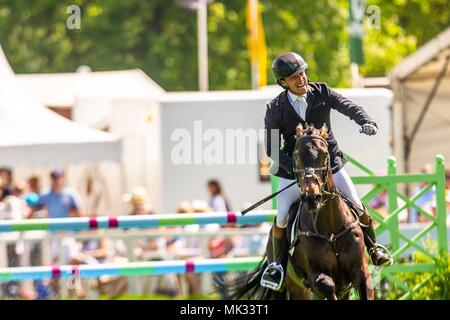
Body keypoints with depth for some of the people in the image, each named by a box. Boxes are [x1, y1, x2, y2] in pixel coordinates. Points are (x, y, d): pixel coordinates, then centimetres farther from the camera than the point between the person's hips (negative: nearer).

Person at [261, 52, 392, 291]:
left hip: (328, 162, 2)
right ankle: (277, 263, 13)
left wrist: (366, 122, -32)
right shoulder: (275, 109, -10)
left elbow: (349, 108, -10)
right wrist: (295, 168, -23)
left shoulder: (321, 92, -5)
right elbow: (272, 148, -10)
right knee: (282, 219, -10)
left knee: (358, 208, 2)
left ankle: (373, 247, 27)